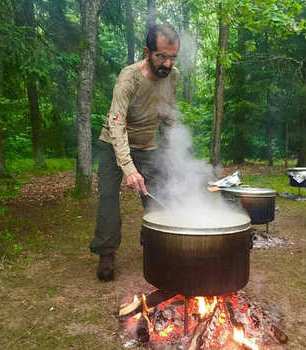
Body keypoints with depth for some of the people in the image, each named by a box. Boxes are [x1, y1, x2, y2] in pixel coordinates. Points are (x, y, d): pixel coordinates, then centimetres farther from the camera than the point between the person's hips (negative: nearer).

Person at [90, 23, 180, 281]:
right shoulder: (129, 77, -27)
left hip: (148, 146, 4)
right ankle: (106, 253, 2)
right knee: (109, 195, -11)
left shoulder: (173, 75, -9)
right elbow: (116, 124, -38)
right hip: (115, 144, -4)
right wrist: (128, 167, -47)